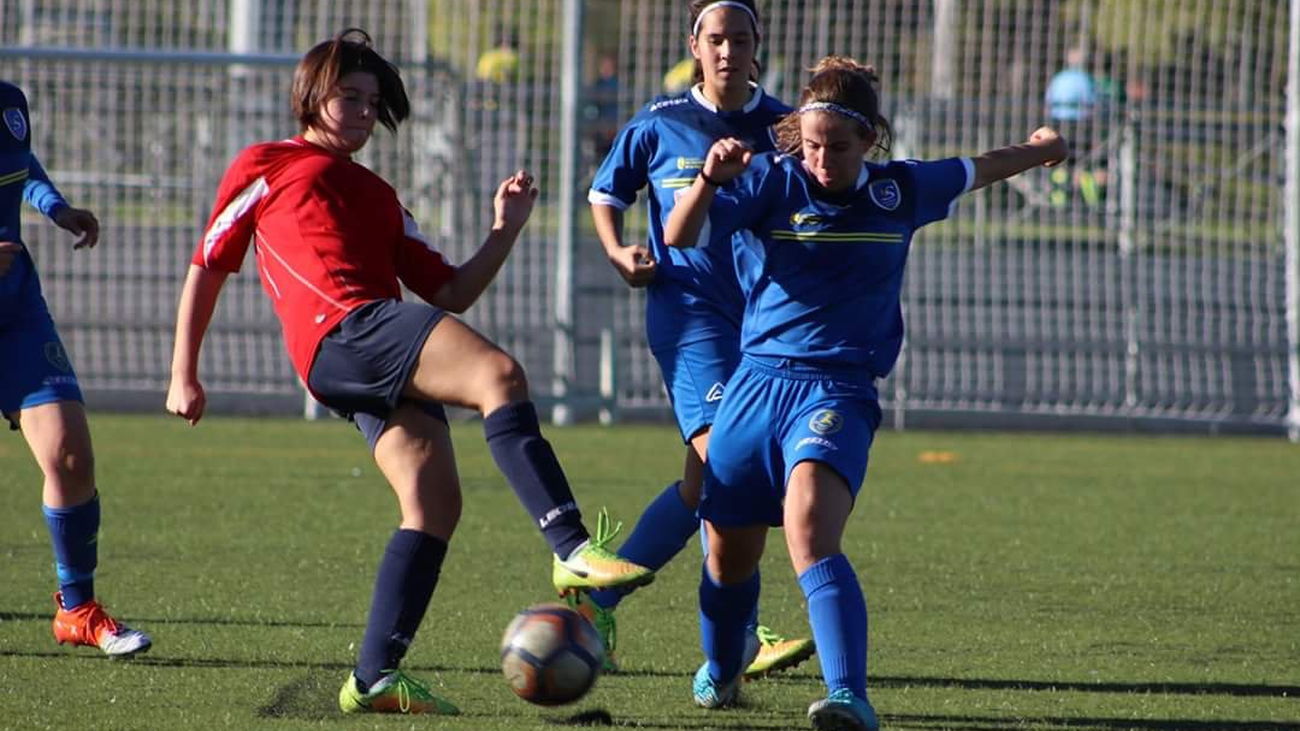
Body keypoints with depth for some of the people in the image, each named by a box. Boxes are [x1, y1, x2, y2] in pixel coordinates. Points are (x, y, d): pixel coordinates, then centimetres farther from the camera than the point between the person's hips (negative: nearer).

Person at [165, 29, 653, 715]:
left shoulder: (378, 196, 35)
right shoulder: (265, 167, 19)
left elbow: (451, 293, 29)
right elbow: (207, 267, 17)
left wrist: (505, 229, 17)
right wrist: (183, 374, 11)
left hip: (386, 365, 7)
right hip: (342, 332, -7)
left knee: (434, 500, -10)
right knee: (498, 373, -28)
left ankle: (374, 677, -9)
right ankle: (573, 549, -42)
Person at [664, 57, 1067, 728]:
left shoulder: (899, 191, 4)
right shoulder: (773, 182, -3)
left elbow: (972, 171, 27)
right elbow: (680, 236, -17)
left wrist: (1037, 151, 45)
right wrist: (711, 178, -37)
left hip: (839, 390, -1)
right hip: (757, 380, 1)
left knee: (809, 534, -27)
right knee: (730, 553, 12)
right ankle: (721, 666, 44)